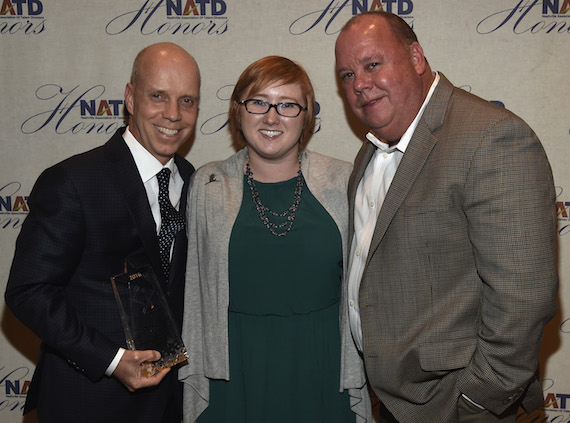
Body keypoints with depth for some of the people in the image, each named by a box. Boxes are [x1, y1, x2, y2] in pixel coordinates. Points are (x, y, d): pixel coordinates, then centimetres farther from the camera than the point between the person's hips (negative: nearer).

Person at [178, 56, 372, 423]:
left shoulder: (342, 182, -2)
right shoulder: (206, 186, 0)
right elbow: (194, 290, 4)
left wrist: (360, 388, 3)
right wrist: (195, 380, 3)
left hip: (323, 370, 0)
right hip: (235, 374, 0)